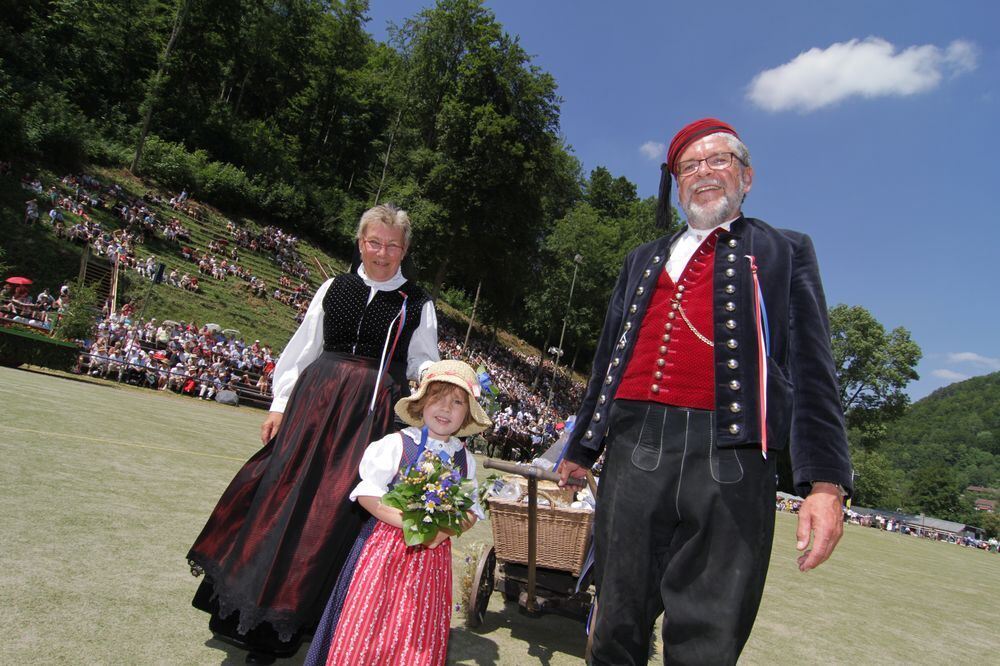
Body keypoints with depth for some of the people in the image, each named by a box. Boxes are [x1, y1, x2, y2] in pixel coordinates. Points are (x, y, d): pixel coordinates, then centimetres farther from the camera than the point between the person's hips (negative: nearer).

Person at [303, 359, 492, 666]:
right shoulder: (396, 444, -6)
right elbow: (366, 492, -11)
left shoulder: (465, 460, 7)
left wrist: (446, 529, -12)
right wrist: (405, 520, -21)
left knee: (417, 638, 9)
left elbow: (471, 509, 8)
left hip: (433, 553, 3)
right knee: (368, 624, 0)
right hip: (387, 544, -3)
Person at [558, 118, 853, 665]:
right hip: (632, 450, 3)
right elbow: (608, 359, 24)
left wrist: (825, 483, -7)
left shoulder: (785, 252, 13)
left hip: (728, 461, -3)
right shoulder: (643, 260, 24)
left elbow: (811, 371, 3)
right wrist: (580, 448, 24)